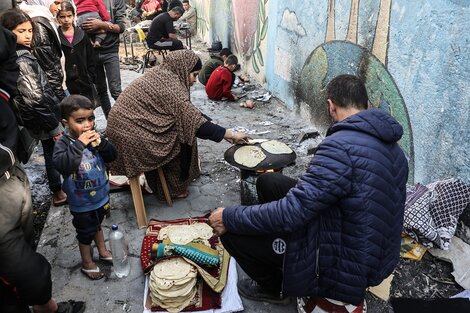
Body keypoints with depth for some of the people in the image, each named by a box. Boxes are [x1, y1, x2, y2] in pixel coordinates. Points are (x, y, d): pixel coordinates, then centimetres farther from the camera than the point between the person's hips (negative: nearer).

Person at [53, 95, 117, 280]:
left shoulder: (93, 136, -10)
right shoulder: (63, 143, -23)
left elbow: (112, 156, -8)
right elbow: (63, 166, -39)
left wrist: (101, 143, -26)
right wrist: (79, 144, -42)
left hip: (100, 194, 4)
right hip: (81, 202, -4)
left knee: (97, 224, 27)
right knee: (86, 232, 14)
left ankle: (103, 251, 49)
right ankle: (87, 263, 36)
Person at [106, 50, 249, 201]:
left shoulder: (161, 74, 8)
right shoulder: (170, 86, -20)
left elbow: (188, 114, 11)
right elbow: (194, 123, -23)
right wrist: (230, 134, -15)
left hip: (125, 123, 9)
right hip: (130, 133, -9)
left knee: (183, 128, 14)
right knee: (183, 137, -3)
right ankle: (175, 187, 12)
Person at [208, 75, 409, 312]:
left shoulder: (341, 146, -28)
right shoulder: (392, 146, 1)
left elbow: (289, 213, -29)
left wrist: (229, 217, -15)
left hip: (346, 266, -8)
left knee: (231, 230, -8)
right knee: (267, 182, 9)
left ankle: (276, 287, 19)